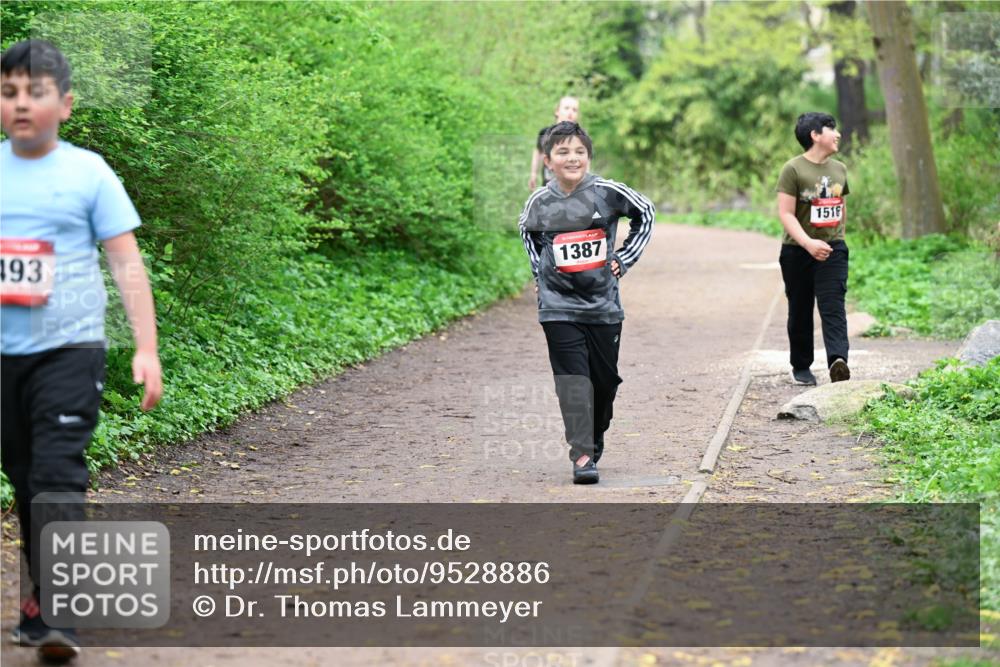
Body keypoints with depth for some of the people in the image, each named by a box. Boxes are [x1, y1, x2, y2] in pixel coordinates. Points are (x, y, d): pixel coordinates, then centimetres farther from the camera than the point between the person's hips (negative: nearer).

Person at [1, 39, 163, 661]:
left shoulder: (88, 172, -1)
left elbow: (127, 263, -1)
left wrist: (147, 348, -8)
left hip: (69, 348, -3)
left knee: (57, 476, -12)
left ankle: (53, 613, -12)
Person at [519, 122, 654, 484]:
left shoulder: (607, 192, -6)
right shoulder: (539, 202, -2)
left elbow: (645, 212, 11)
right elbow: (528, 231, 22)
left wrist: (625, 258, 5)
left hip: (603, 305, 1)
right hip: (559, 307, -1)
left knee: (605, 380, 10)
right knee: (574, 379, -11)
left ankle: (594, 441, 33)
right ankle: (582, 456, -13)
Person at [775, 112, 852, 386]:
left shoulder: (839, 169, 10)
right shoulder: (793, 169, -9)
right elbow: (785, 213, -16)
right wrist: (808, 243, -27)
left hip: (832, 249, 3)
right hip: (798, 251, -3)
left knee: (833, 307, -13)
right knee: (800, 311, 8)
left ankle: (837, 362, -29)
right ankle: (801, 367, 21)